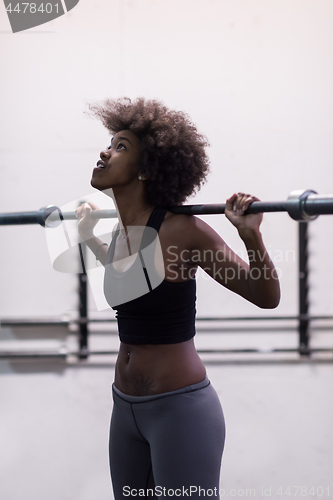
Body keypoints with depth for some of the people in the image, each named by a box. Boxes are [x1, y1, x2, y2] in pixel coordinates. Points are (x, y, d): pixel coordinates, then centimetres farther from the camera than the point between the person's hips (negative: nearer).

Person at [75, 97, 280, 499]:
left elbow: (267, 297, -10)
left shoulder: (183, 231, -15)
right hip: (125, 407, 7)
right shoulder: (120, 233, 5)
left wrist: (251, 236, -25)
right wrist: (89, 238, 26)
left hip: (180, 407, -7)